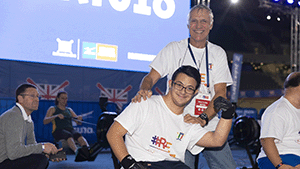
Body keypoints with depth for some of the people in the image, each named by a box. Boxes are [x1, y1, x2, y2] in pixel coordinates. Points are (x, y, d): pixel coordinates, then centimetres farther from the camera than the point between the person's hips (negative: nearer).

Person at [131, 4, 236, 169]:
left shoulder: (218, 53, 12)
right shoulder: (173, 49, 8)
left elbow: (220, 93, 2)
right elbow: (151, 77, 3)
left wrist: (203, 119, -16)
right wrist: (144, 90, -23)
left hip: (209, 126, 3)